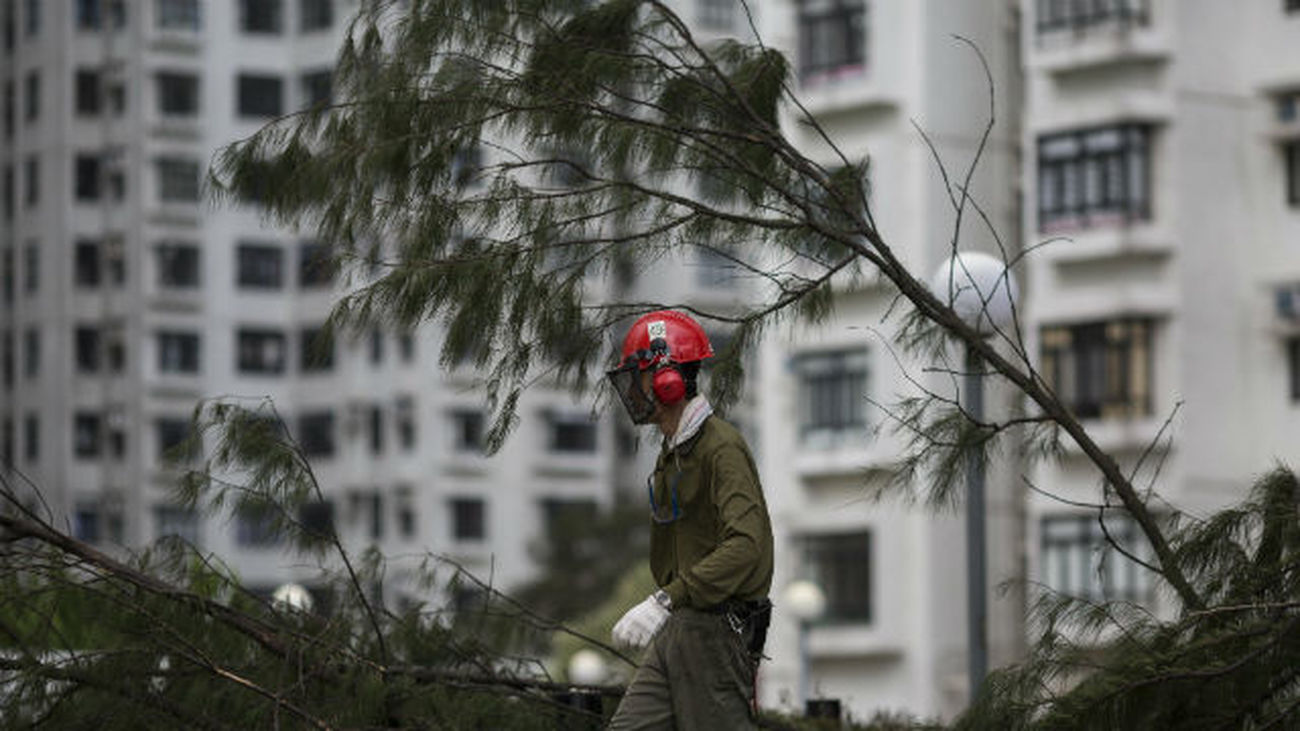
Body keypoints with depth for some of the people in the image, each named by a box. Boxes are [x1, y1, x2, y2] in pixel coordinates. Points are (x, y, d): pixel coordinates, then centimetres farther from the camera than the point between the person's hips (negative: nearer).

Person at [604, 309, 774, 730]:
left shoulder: (722, 447, -14)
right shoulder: (672, 454, 18)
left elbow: (744, 546, -26)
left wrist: (665, 602, -31)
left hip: (715, 629, -9)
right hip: (674, 634, 9)